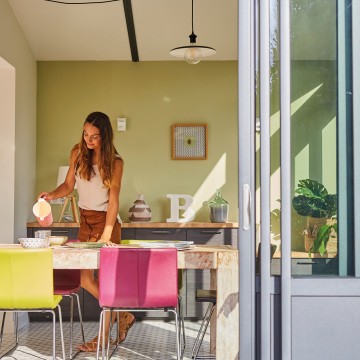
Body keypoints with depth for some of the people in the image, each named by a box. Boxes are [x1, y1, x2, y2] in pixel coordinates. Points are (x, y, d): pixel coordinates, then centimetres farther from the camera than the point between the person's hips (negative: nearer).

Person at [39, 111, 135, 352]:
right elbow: (69, 185, 7)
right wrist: (52, 195, -15)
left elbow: (113, 200, -17)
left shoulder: (115, 162, -12)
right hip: (85, 221, 6)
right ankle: (122, 315, 24)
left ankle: (104, 336, 13)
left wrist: (106, 235, -24)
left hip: (106, 221, -5)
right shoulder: (77, 153, 1)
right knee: (85, 278, 6)